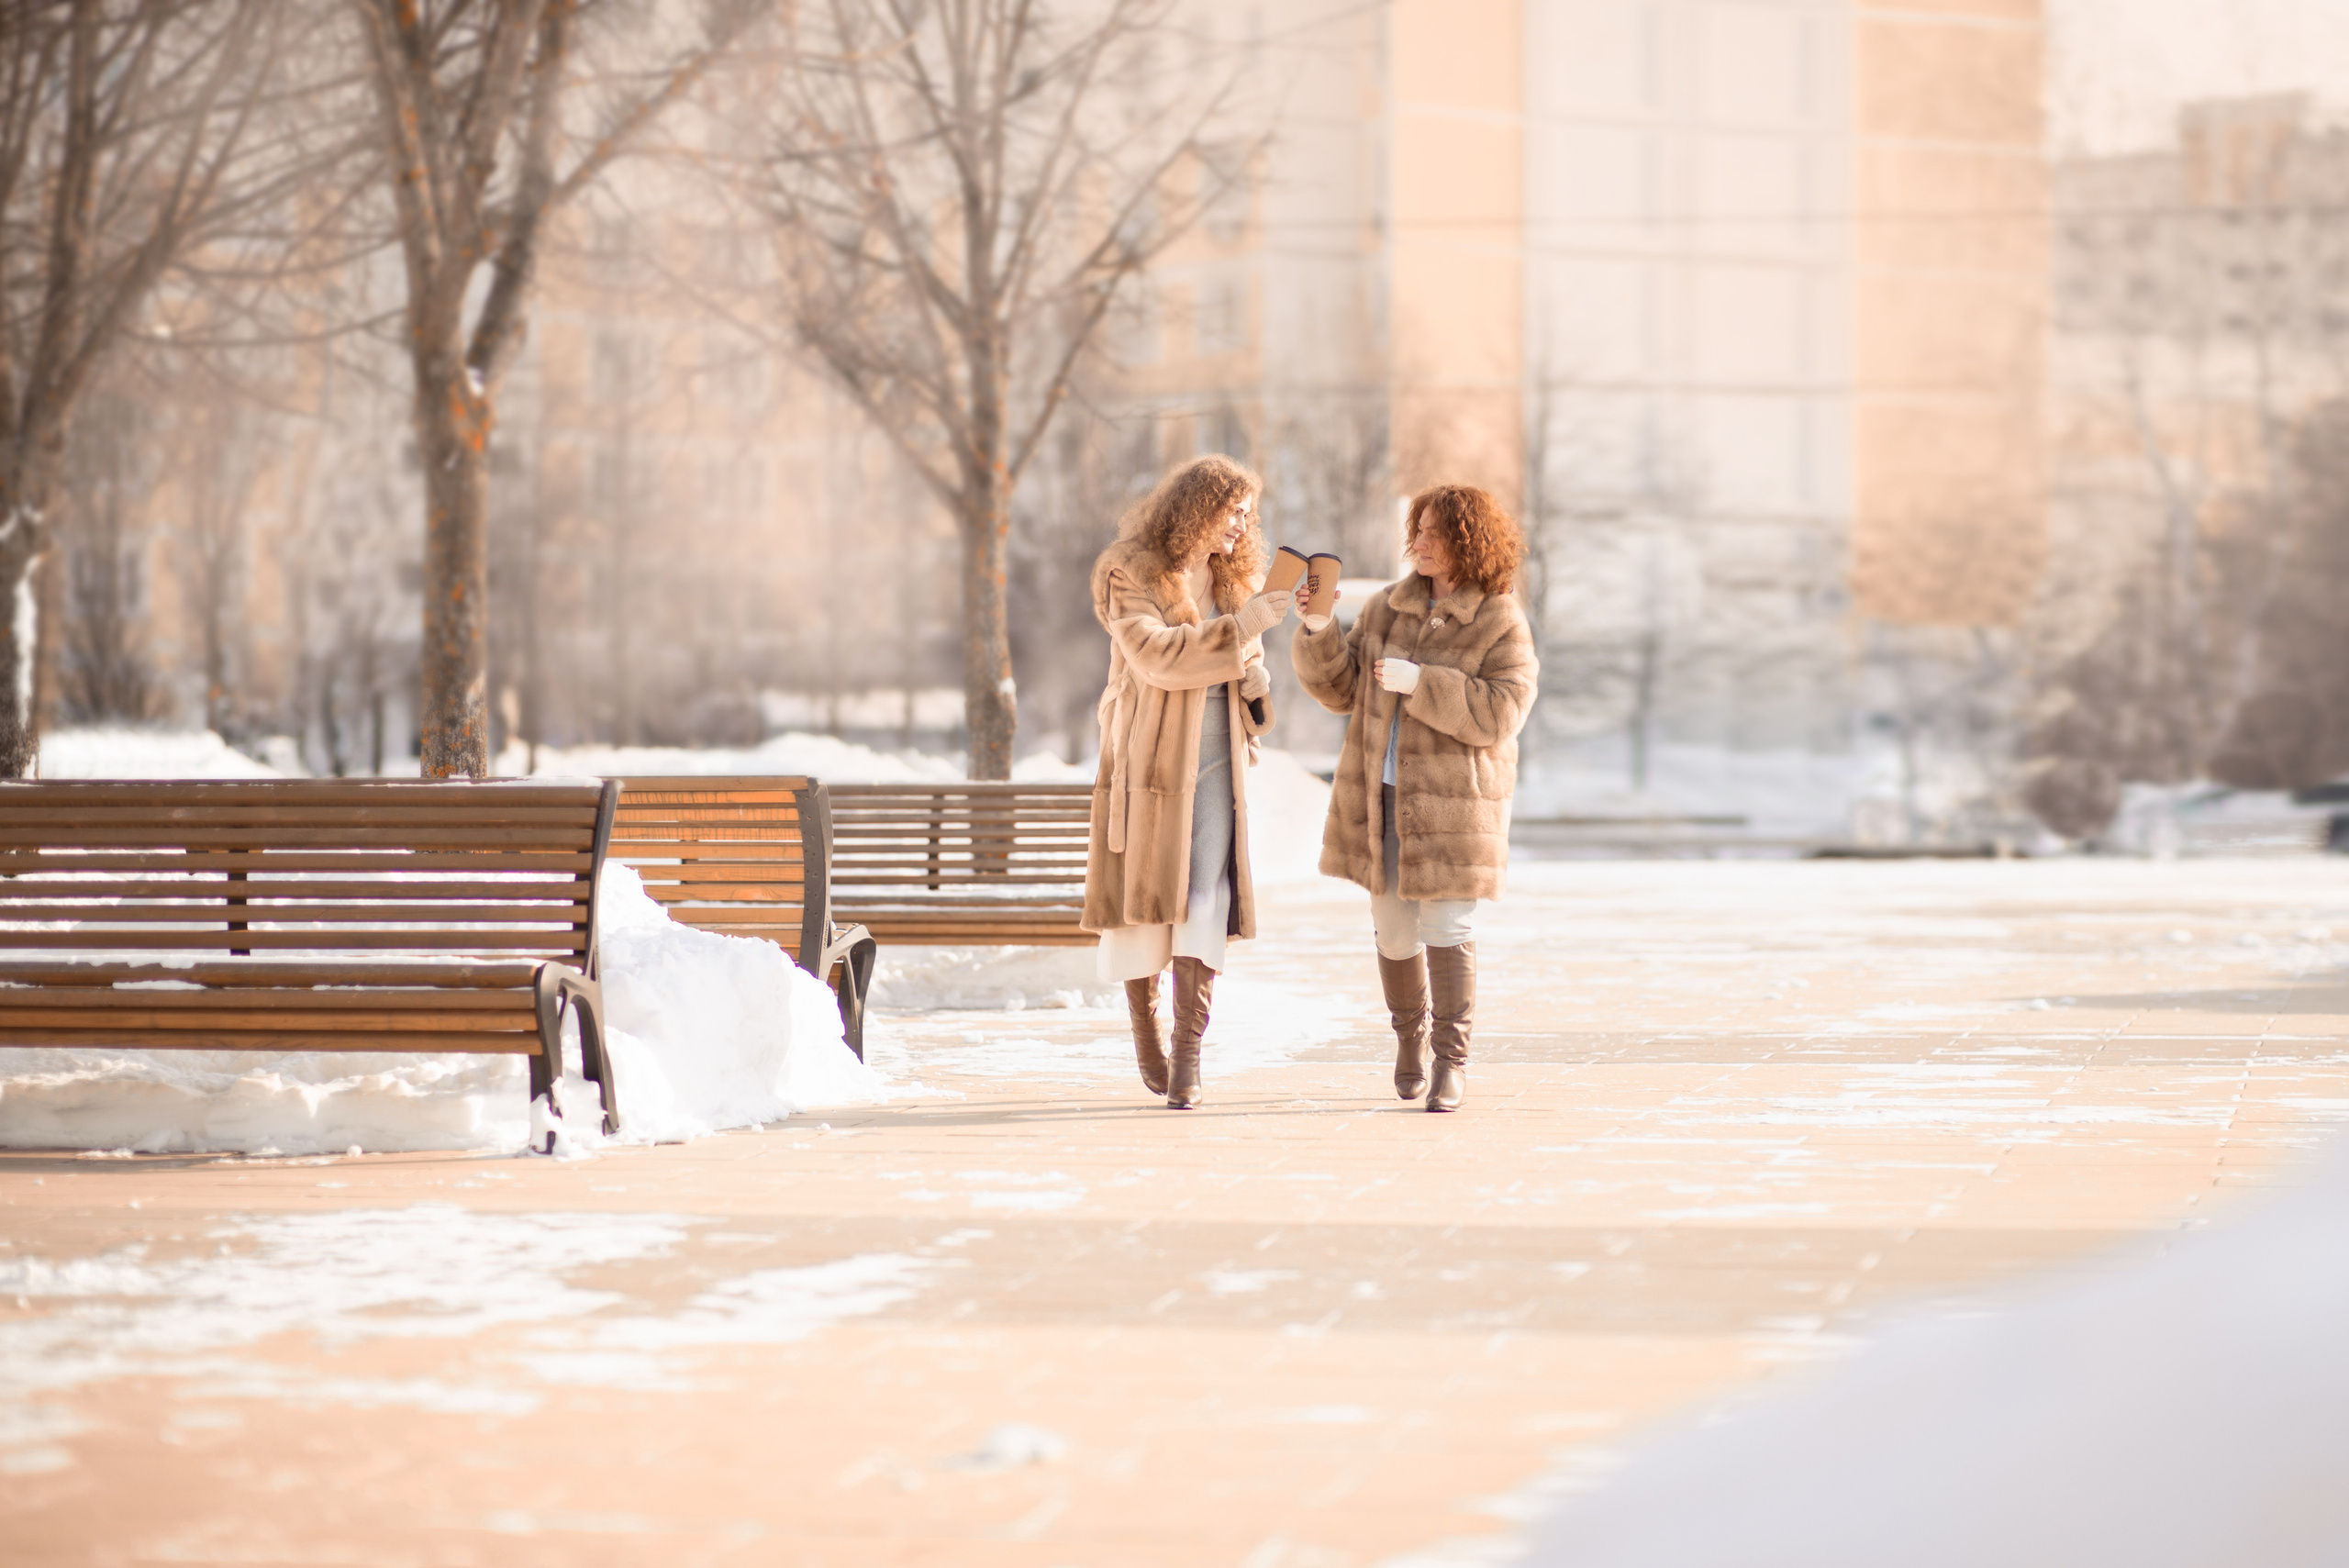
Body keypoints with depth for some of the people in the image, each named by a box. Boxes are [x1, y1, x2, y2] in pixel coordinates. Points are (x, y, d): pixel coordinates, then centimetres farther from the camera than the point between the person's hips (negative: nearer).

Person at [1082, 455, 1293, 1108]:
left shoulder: (1232, 579, 13)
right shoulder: (1130, 574, -7)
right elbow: (1156, 655, -22)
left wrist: (1257, 688, 3)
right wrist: (1246, 623, -24)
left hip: (1214, 762, 4)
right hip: (1148, 760, -4)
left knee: (1206, 903, -10)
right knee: (1142, 900, 4)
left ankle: (1188, 1053, -12)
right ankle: (1146, 1030, 27)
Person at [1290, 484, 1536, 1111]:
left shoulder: (1502, 625, -6)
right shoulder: (1387, 608, 7)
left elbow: (1499, 713, -16)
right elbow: (1342, 690, 7)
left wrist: (1420, 683, -21)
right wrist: (1321, 633, -10)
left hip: (1452, 801, -4)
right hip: (1382, 796, 4)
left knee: (1446, 928, -9)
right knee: (1395, 929, 9)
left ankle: (1451, 1061, -4)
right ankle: (1411, 1038, 30)